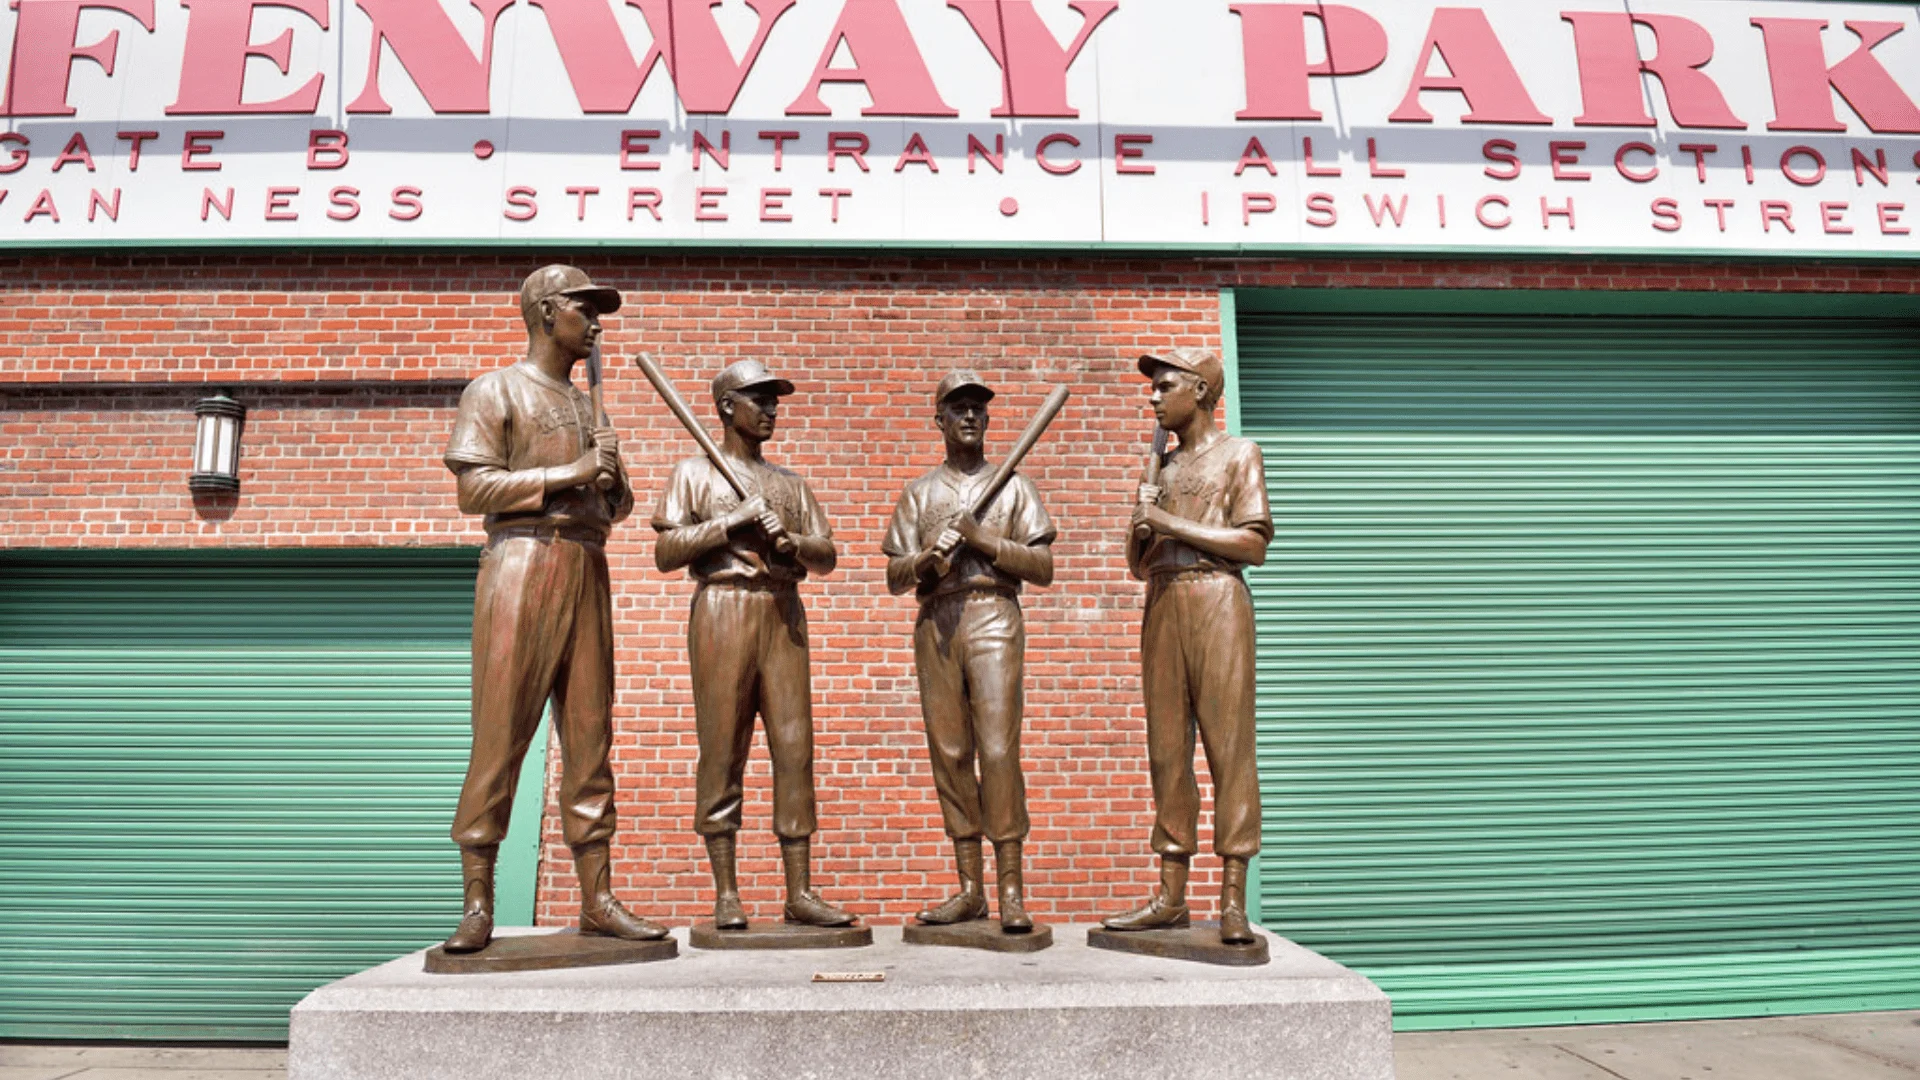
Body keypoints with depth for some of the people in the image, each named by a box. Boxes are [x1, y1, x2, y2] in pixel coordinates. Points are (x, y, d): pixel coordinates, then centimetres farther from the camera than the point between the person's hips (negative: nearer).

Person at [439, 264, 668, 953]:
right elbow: (474, 488, -6)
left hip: (587, 572, 6)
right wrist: (568, 473, -9)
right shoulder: (496, 391, 7)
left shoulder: (588, 408, 26)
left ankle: (596, 899, 2)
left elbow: (616, 507, 25)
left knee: (590, 733, 1)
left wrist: (612, 477, 3)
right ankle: (477, 904, -5)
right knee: (499, 734, -9)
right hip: (522, 563, -6)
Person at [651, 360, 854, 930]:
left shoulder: (790, 483, 23)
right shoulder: (695, 473, 10)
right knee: (722, 750, -5)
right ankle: (726, 893, 0)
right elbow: (665, 553, -1)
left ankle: (800, 892, 0)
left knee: (794, 748, -2)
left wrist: (793, 542, -4)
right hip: (722, 609, -4)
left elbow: (826, 556, 17)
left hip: (783, 614, 4)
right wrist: (732, 520, -9)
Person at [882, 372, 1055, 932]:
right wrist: (926, 557, -8)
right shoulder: (919, 492, 18)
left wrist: (985, 540, -7)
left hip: (993, 617, -2)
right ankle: (969, 888, 7)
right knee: (949, 753, 1)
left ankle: (1011, 889, -9)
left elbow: (1043, 568, 5)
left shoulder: (1012, 485, 13)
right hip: (935, 623, 3)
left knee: (998, 748, -12)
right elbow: (895, 577, 13)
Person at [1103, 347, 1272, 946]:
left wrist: (1173, 524, -6)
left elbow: (1254, 544, -4)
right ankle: (1171, 897, 4)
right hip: (1161, 605, 5)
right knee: (1167, 750, 2)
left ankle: (1233, 900, -6)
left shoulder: (1238, 453, 8)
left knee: (1228, 744, -8)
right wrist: (1140, 528, 1)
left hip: (1217, 600, -5)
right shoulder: (1160, 468, 23)